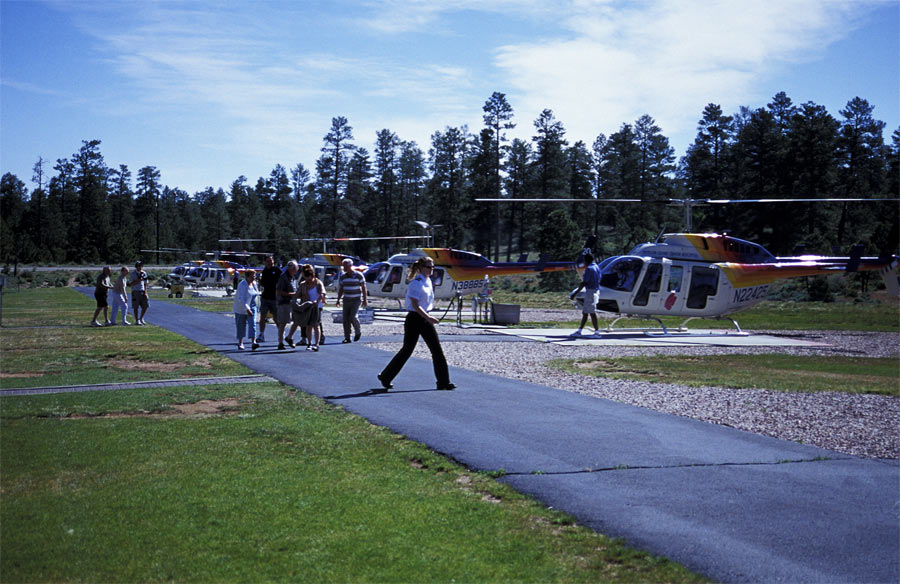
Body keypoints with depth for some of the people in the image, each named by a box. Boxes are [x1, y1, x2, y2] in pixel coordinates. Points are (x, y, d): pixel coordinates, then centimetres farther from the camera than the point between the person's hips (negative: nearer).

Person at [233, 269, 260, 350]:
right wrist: (247, 309, -36)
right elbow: (241, 299, -29)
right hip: (241, 308, -5)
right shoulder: (242, 285, -21)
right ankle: (240, 343, 18)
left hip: (252, 307, 5)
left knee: (252, 323, -9)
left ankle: (254, 342, -18)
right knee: (241, 325, 4)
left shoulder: (254, 283, 3)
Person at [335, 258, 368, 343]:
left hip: (356, 300, -4)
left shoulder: (359, 275, -6)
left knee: (353, 317, -17)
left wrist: (365, 300, -7)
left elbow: (363, 288, -3)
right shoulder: (342, 276, 7)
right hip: (346, 300, 4)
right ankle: (347, 338, 4)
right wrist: (338, 300, 6)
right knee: (345, 319, -2)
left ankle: (358, 332, 8)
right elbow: (341, 289, 13)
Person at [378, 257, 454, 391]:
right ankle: (385, 377, 17)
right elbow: (415, 305, -23)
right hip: (414, 319, -8)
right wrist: (428, 318, -31)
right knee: (407, 350, 2)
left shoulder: (428, 281, 10)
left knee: (437, 349, 1)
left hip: (425, 318, 8)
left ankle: (443, 382, 4)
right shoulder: (416, 283, -16)